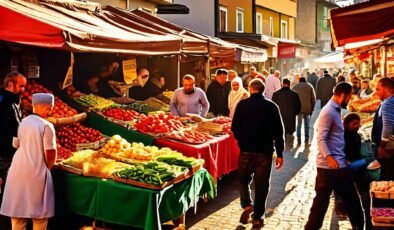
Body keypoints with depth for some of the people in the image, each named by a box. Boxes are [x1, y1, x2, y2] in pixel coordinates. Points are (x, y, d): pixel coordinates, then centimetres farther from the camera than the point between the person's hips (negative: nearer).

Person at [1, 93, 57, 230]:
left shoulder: (23, 122, 10)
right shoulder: (47, 125, -11)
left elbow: (19, 145, 15)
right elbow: (50, 153, -15)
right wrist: (48, 167, 5)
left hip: (18, 169, 6)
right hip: (36, 171, -6)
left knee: (17, 208, 13)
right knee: (39, 210, 7)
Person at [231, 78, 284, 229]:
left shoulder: (242, 105, -5)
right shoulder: (271, 106, -4)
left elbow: (234, 128, -3)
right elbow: (278, 132, -4)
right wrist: (280, 153, 2)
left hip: (246, 150, 0)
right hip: (265, 151, 0)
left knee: (243, 179, 21)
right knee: (261, 185, 9)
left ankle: (247, 205, 4)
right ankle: (257, 217, 13)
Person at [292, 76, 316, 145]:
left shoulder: (295, 87, 11)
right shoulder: (309, 86, 10)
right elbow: (313, 99, 6)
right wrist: (312, 108, 10)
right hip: (307, 108, 0)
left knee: (299, 124, 9)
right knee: (307, 124, 10)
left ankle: (299, 139, 5)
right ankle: (306, 139, 5)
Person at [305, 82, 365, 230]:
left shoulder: (336, 110, 16)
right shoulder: (328, 111, -15)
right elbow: (321, 139, -22)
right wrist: (329, 157, -36)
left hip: (340, 165, 10)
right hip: (329, 166, -10)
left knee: (351, 198, 16)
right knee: (321, 200, -1)